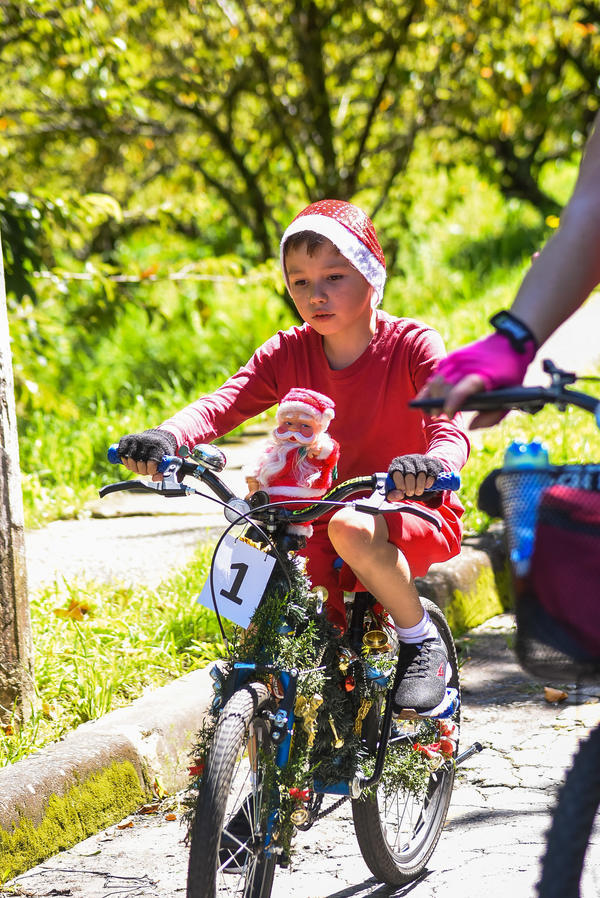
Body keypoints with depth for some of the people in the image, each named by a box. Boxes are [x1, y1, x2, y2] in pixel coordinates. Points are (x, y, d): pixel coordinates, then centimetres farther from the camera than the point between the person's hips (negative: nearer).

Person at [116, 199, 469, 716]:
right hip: (315, 525, 4)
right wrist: (166, 438, -37)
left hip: (414, 517, -4)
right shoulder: (288, 354, -1)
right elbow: (224, 403, -16)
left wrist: (434, 465, -52)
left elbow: (451, 422, -27)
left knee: (352, 528, -37)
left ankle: (423, 644, -15)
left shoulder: (412, 345, -12)